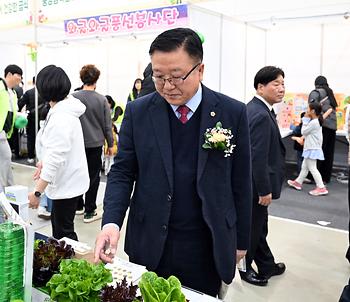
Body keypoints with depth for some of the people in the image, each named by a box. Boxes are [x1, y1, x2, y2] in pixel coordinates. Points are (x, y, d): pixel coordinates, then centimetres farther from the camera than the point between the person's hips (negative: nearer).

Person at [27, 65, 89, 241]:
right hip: (67, 181, 10)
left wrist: (37, 192, -24)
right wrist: (44, 162, 14)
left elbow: (55, 158, -27)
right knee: (58, 226, 22)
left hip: (66, 185, -10)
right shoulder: (66, 109, 7)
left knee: (63, 232, 3)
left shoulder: (61, 117, -25)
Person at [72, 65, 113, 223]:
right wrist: (110, 144, 8)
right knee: (93, 177, 5)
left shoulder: (73, 97, -7)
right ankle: (89, 211, 10)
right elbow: (107, 125, -3)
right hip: (95, 143, -2)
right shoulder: (101, 100, -8)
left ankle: (79, 206, 29)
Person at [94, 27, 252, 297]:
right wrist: (112, 222, -16)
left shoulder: (233, 112, -6)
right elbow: (122, 172, 0)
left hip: (206, 247, 0)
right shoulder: (138, 112, -4)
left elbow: (240, 182, 0)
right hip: (149, 245, 1)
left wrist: (241, 241, 4)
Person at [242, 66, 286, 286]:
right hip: (257, 184, -10)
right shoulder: (261, 115, -24)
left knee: (259, 227, 21)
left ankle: (267, 265, 37)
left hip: (254, 182, 10)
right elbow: (259, 157, -26)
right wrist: (265, 190, -20)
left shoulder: (253, 109, 8)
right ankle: (245, 267, 28)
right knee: (253, 229, 9)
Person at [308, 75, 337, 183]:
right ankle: (326, 177, 13)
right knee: (329, 153, 8)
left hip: (323, 125, -6)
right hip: (333, 125, 6)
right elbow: (333, 108, 12)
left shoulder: (316, 92, 1)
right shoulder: (330, 93, 22)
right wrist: (323, 116, 6)